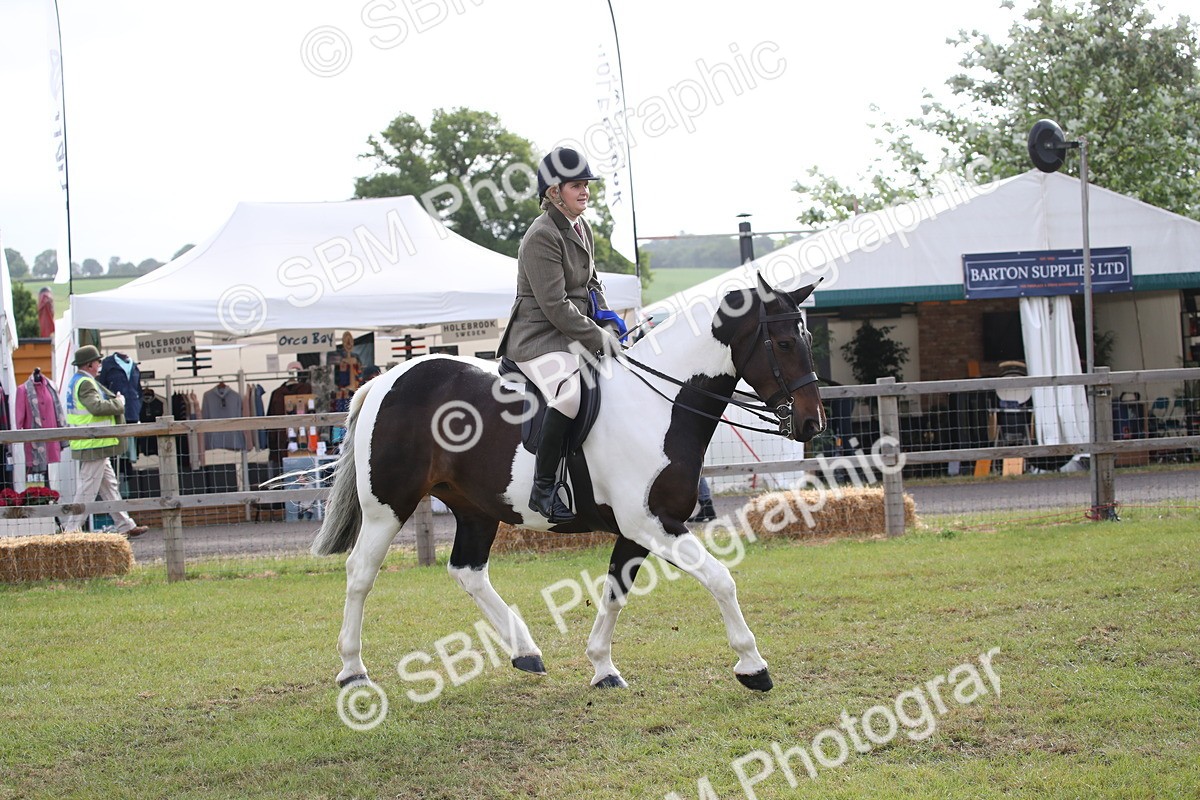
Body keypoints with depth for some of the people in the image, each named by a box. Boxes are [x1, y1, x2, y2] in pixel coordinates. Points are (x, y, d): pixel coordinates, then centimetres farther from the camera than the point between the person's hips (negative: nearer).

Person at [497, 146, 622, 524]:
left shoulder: (582, 229, 14)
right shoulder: (542, 236, -15)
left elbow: (592, 282, 26)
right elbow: (555, 306, -19)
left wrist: (607, 317, 7)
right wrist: (598, 338, -18)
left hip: (575, 334, 10)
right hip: (539, 338, -10)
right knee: (569, 392, -36)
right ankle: (543, 489, -29)